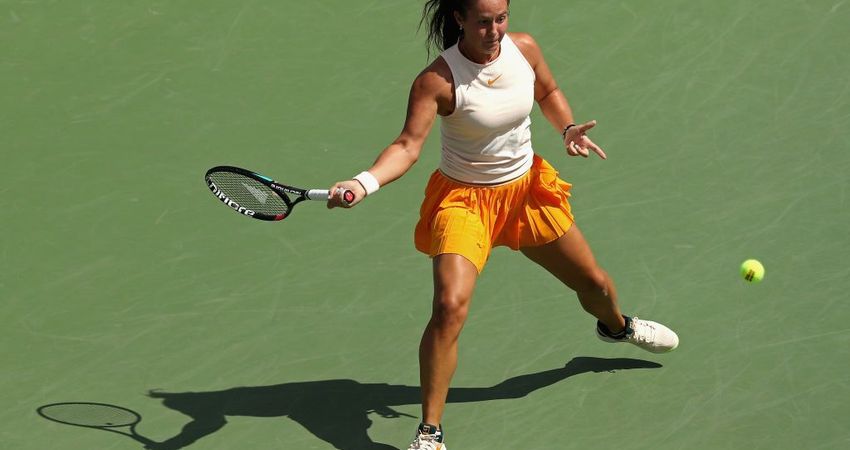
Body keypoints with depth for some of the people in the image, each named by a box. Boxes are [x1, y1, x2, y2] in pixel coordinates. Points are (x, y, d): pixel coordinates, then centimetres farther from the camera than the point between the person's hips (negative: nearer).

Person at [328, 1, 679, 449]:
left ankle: (617, 326, 60)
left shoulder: (523, 48, -11)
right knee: (450, 306, -26)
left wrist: (568, 129, -8)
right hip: (464, 198, -5)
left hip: (526, 188, 5)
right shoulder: (436, 81, -26)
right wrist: (364, 182, -48)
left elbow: (548, 92, 10)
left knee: (594, 283, 20)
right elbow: (407, 146, -31)